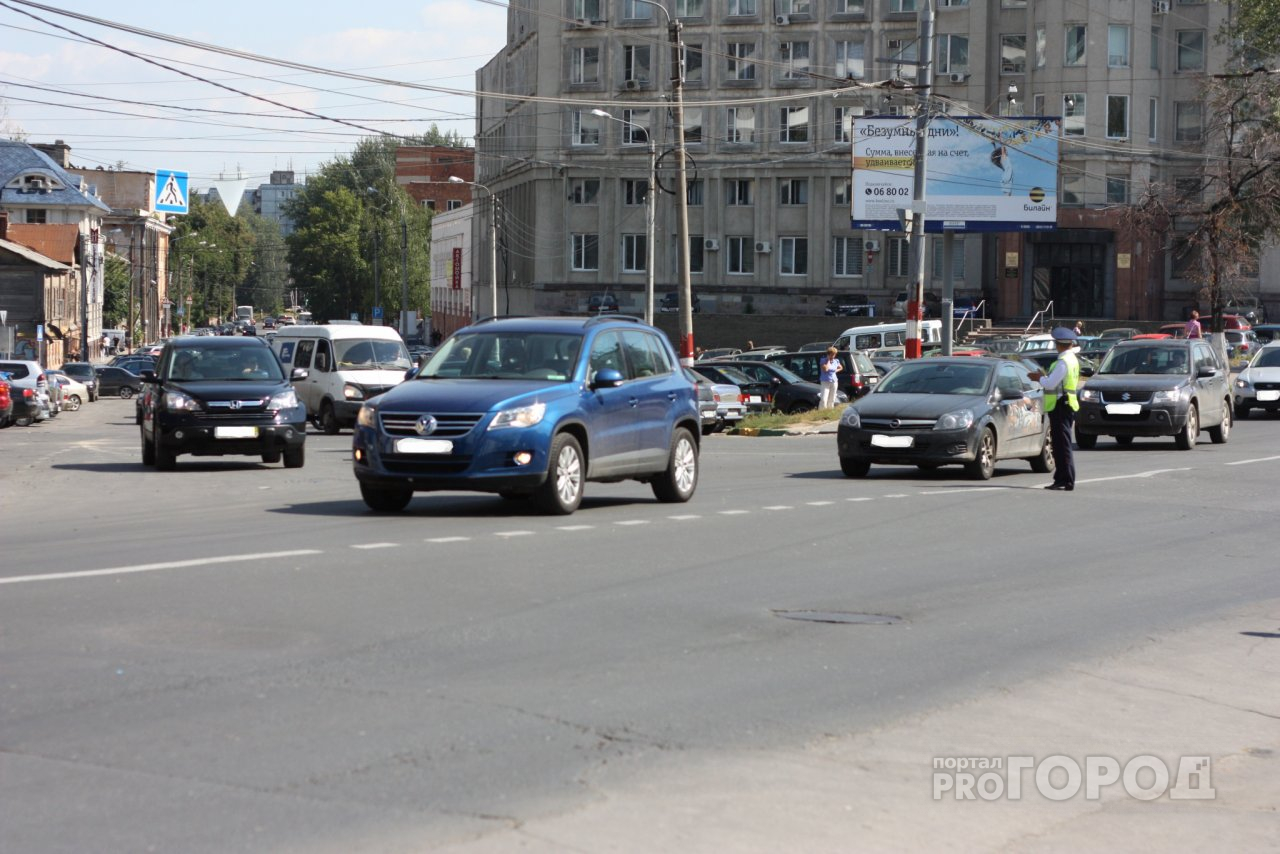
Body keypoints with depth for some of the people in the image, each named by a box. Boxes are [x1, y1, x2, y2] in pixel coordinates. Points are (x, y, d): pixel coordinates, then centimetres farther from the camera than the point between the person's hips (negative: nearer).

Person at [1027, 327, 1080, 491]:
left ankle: (1068, 482, -7)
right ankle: (1060, 480, 20)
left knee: (1063, 445, -8)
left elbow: (1051, 384, -20)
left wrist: (1040, 378, -2)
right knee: (1059, 445, 14)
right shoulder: (1071, 359, 15)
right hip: (1063, 405, 10)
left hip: (1061, 407, -10)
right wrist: (1043, 377, 11)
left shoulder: (1064, 362, -17)